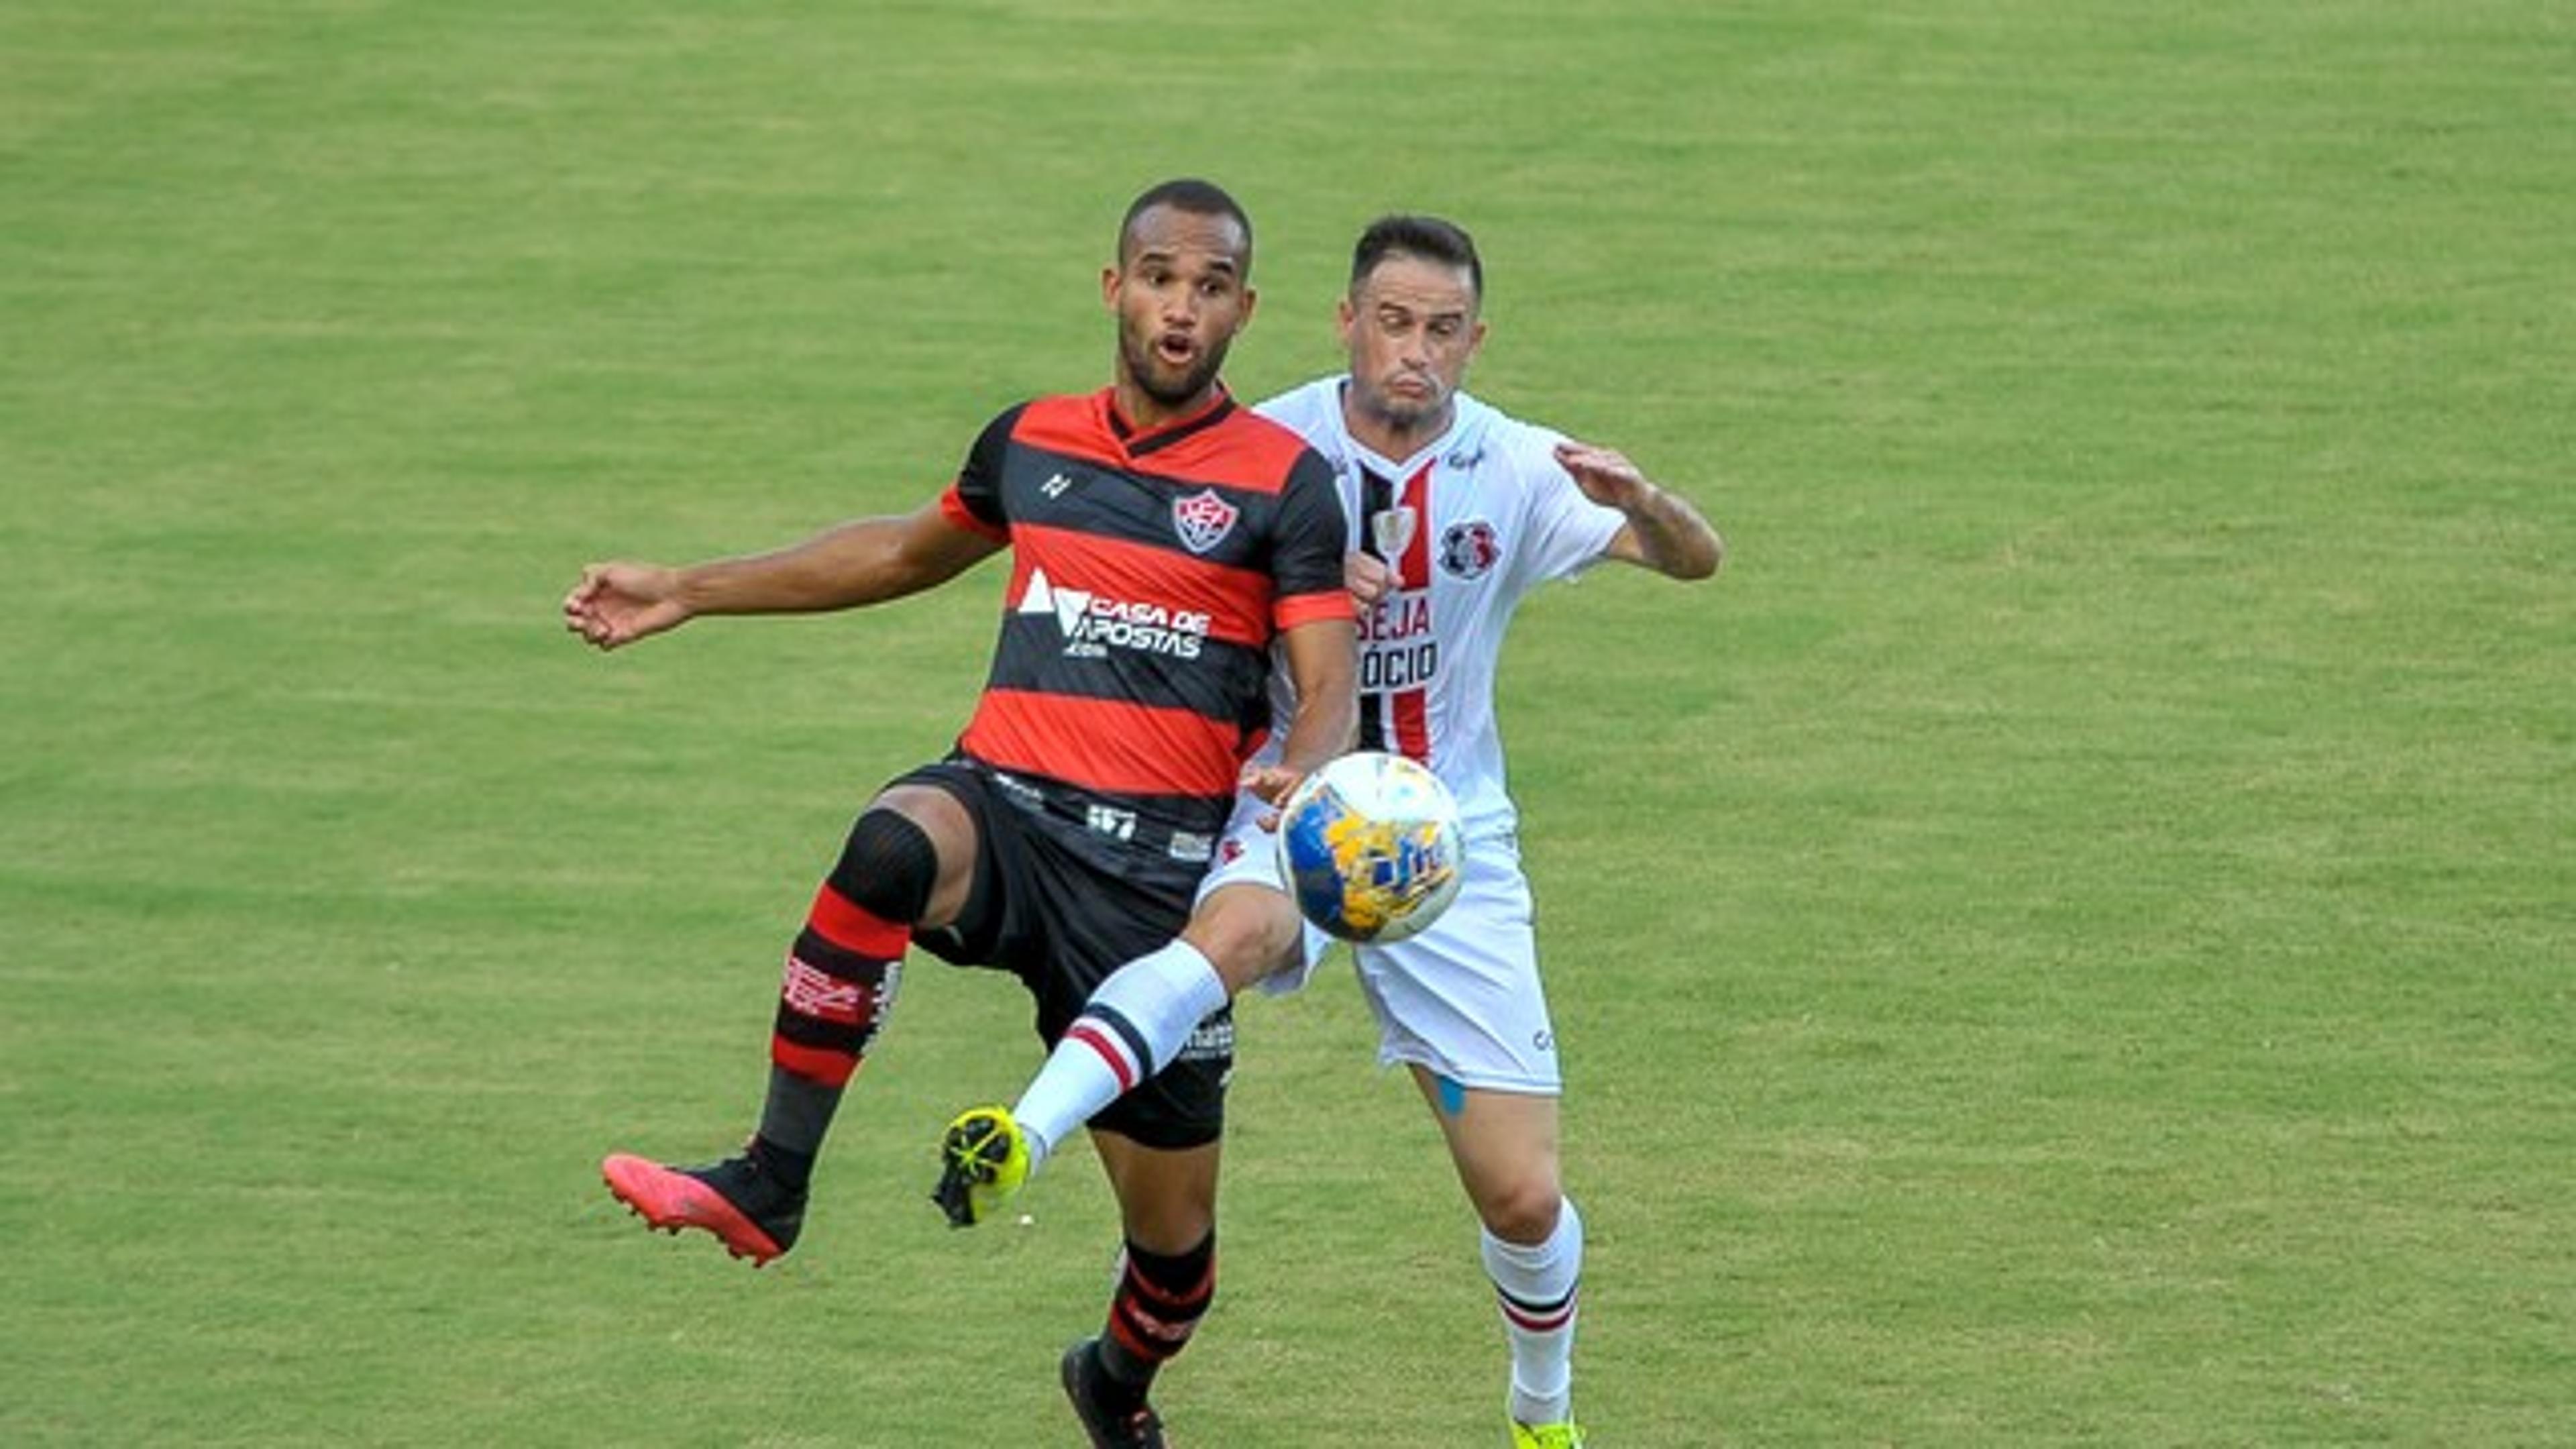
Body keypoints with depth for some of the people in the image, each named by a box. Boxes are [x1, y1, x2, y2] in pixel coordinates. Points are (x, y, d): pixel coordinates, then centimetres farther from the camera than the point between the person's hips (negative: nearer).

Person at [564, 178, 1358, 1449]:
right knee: (893, 845, -38)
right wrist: (689, 593, 31)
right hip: (1005, 806, 1)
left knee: (1173, 1232, 5)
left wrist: (1302, 774, -30)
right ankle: (767, 1188, -32)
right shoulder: (1031, 442, 12)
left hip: (1160, 863, -1)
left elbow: (1329, 695, -5)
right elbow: (911, 550, 31)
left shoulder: (1287, 482, 1)